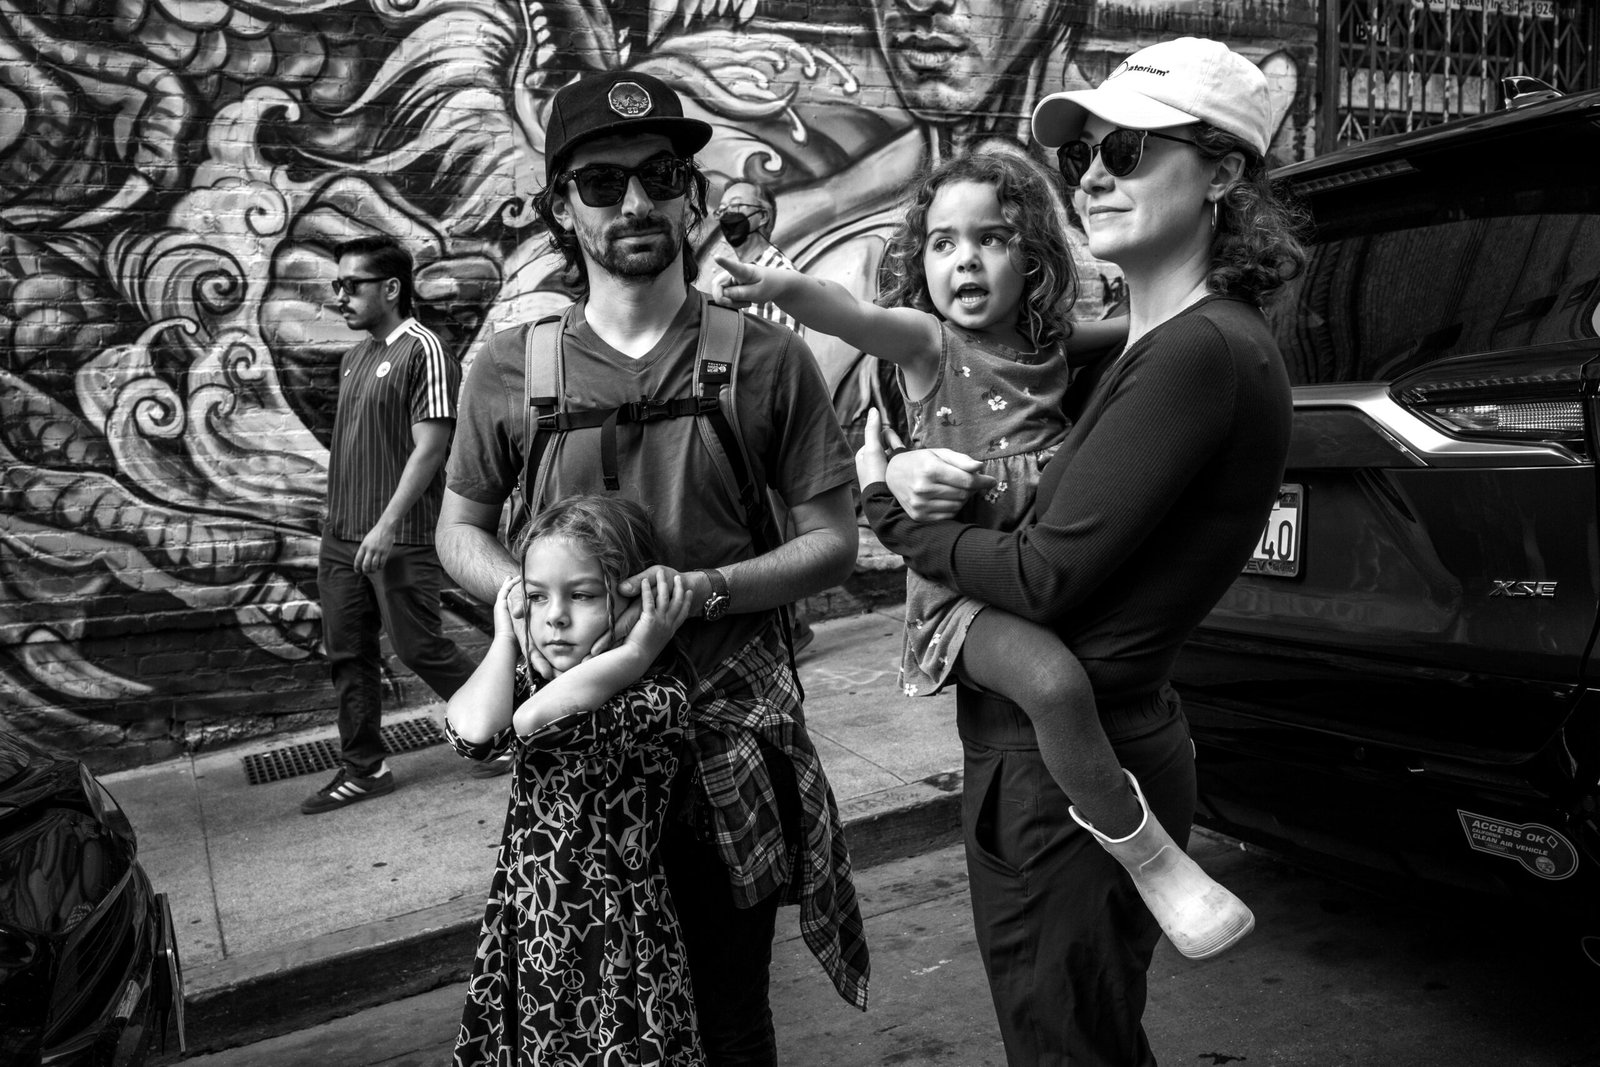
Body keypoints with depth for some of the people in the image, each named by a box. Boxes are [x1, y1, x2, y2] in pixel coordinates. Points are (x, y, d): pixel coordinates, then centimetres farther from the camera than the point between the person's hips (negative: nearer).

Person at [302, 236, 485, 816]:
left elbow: (429, 447, -17)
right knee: (347, 654, 11)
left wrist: (387, 527, -20)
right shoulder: (354, 357, 13)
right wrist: (338, 521, 16)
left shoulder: (423, 350, -12)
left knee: (420, 647, 1)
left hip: (400, 540, -8)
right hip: (340, 537, 8)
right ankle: (363, 769, 22)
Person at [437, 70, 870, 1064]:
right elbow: (460, 529, 11)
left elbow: (833, 543, -1)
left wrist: (706, 589, -17)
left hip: (728, 723, -1)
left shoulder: (768, 358, -3)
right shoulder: (510, 368, 1)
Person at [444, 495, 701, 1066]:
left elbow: (533, 720, -30)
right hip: (527, 924, 6)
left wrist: (637, 651, -29)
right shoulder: (528, 676, 2)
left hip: (613, 934, -5)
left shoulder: (660, 694, -18)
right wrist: (507, 636, -8)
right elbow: (472, 731, -19)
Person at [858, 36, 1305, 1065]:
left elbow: (1043, 576, -22)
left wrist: (888, 508, -7)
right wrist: (910, 468, -9)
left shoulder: (1203, 352, -21)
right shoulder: (1143, 347, 9)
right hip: (1032, 746, 9)